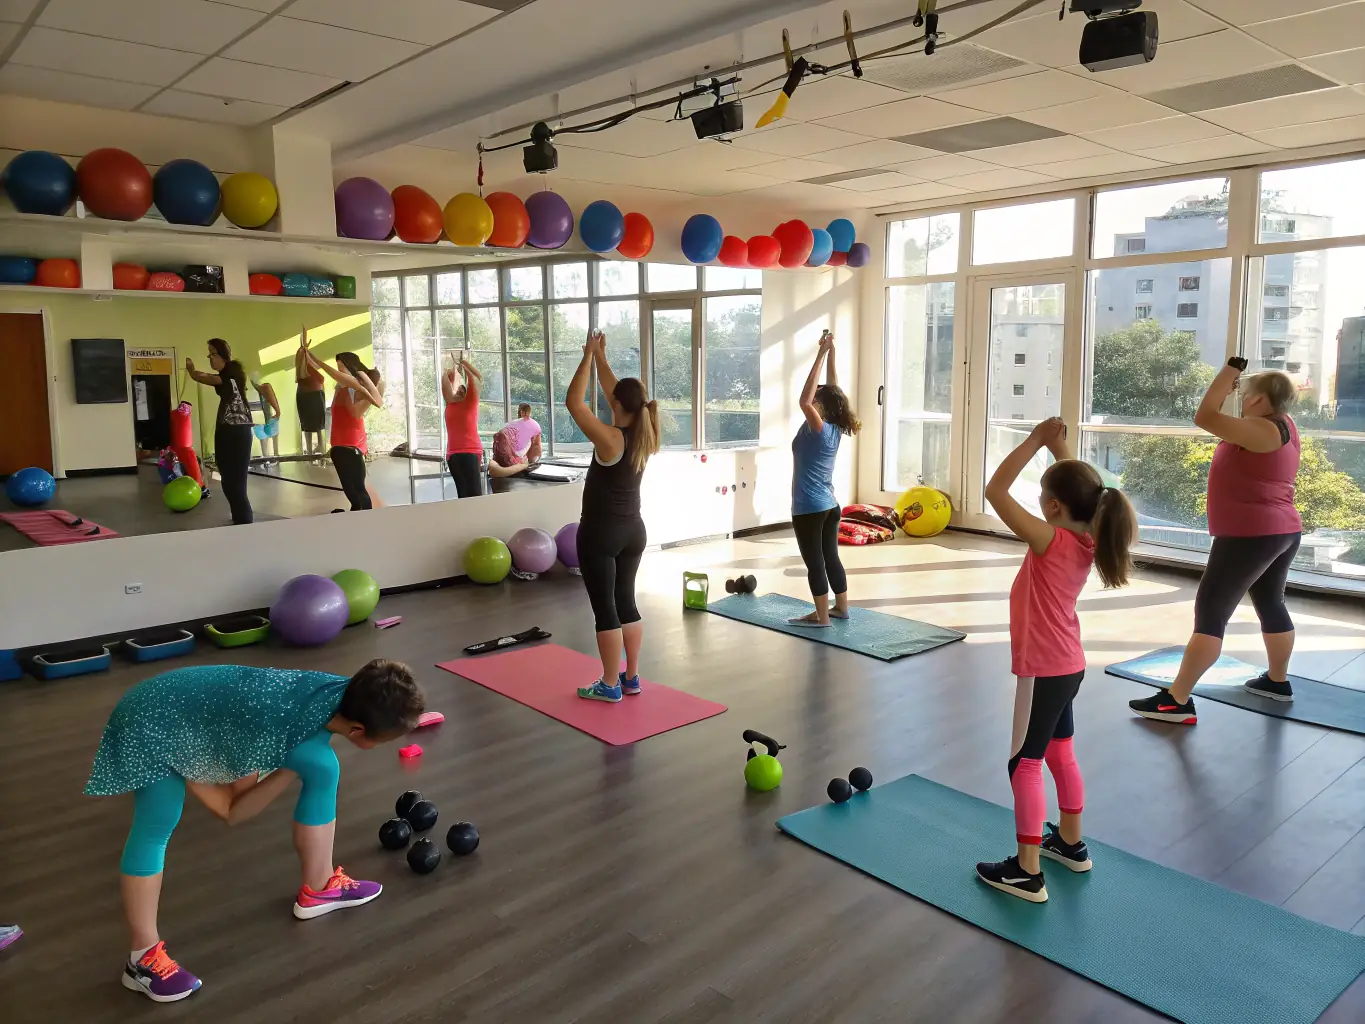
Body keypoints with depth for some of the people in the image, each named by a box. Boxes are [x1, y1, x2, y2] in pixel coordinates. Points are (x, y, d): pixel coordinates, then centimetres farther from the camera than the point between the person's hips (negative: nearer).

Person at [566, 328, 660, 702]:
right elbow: (617, 393, 14)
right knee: (626, 602, 15)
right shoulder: (643, 435, 1)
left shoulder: (610, 439, -20)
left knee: (604, 608, 0)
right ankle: (631, 678, 21)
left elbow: (574, 401, -15)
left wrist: (589, 356, -9)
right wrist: (600, 357, 16)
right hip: (633, 531, 7)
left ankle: (610, 685, 7)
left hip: (600, 533, -7)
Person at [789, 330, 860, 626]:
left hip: (809, 508, -8)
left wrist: (821, 354, -27)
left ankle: (821, 616, 4)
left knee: (814, 562, -1)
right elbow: (833, 389, 8)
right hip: (830, 505, 8)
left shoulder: (818, 428, -17)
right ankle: (841, 608, 25)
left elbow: (804, 401, -30)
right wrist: (831, 353, 3)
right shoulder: (836, 429, 3)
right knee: (830, 557, 16)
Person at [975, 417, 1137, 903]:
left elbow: (995, 490, -25)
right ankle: (1071, 843, 38)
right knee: (1060, 753, 23)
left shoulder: (1051, 541, -24)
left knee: (1024, 764, -1)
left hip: (1044, 671, -9)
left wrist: (1036, 440, -18)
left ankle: (1027, 872, 6)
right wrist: (1058, 447, 5)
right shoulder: (1086, 539, -2)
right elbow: (1077, 486, 16)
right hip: (1067, 666, 9)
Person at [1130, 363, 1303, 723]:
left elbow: (1205, 416, -25)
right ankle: (1277, 681, 40)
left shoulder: (1263, 430, -19)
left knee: (1210, 612, -11)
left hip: (1251, 535, -10)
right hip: (1283, 533, 10)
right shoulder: (1284, 425, 9)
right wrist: (1233, 383, 14)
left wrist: (1231, 369, -16)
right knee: (1271, 604, 24)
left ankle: (1177, 700, -12)